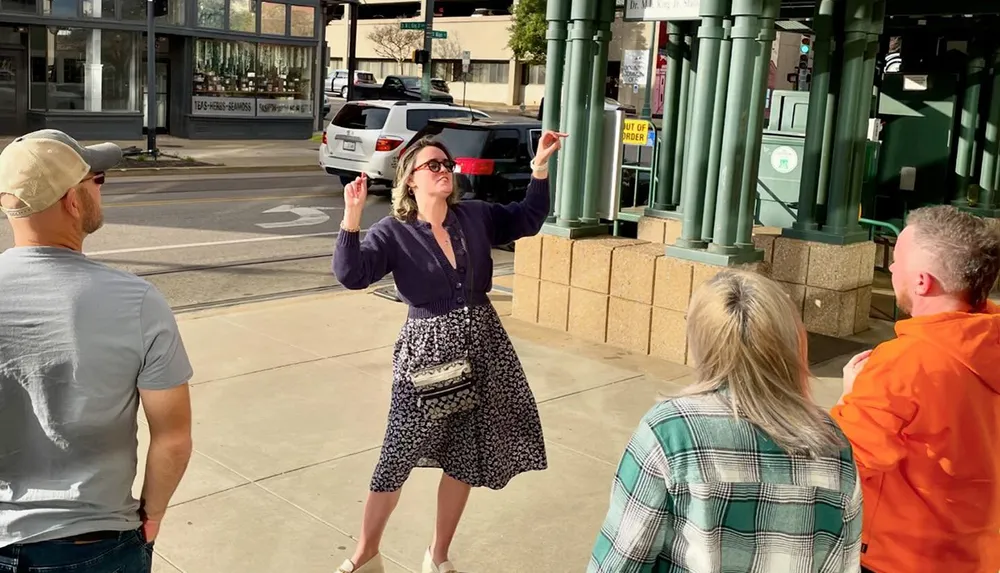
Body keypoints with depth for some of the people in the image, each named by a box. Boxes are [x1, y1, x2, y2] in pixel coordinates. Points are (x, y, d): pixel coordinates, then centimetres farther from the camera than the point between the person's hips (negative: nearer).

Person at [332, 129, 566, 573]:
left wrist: (540, 166, 8)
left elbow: (527, 219, 18)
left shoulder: (476, 216, 3)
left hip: (481, 349, 5)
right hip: (427, 353, -4)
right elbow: (350, 274, -21)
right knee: (399, 456, 1)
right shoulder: (393, 233, -9)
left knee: (465, 459, 13)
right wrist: (352, 216, -30)